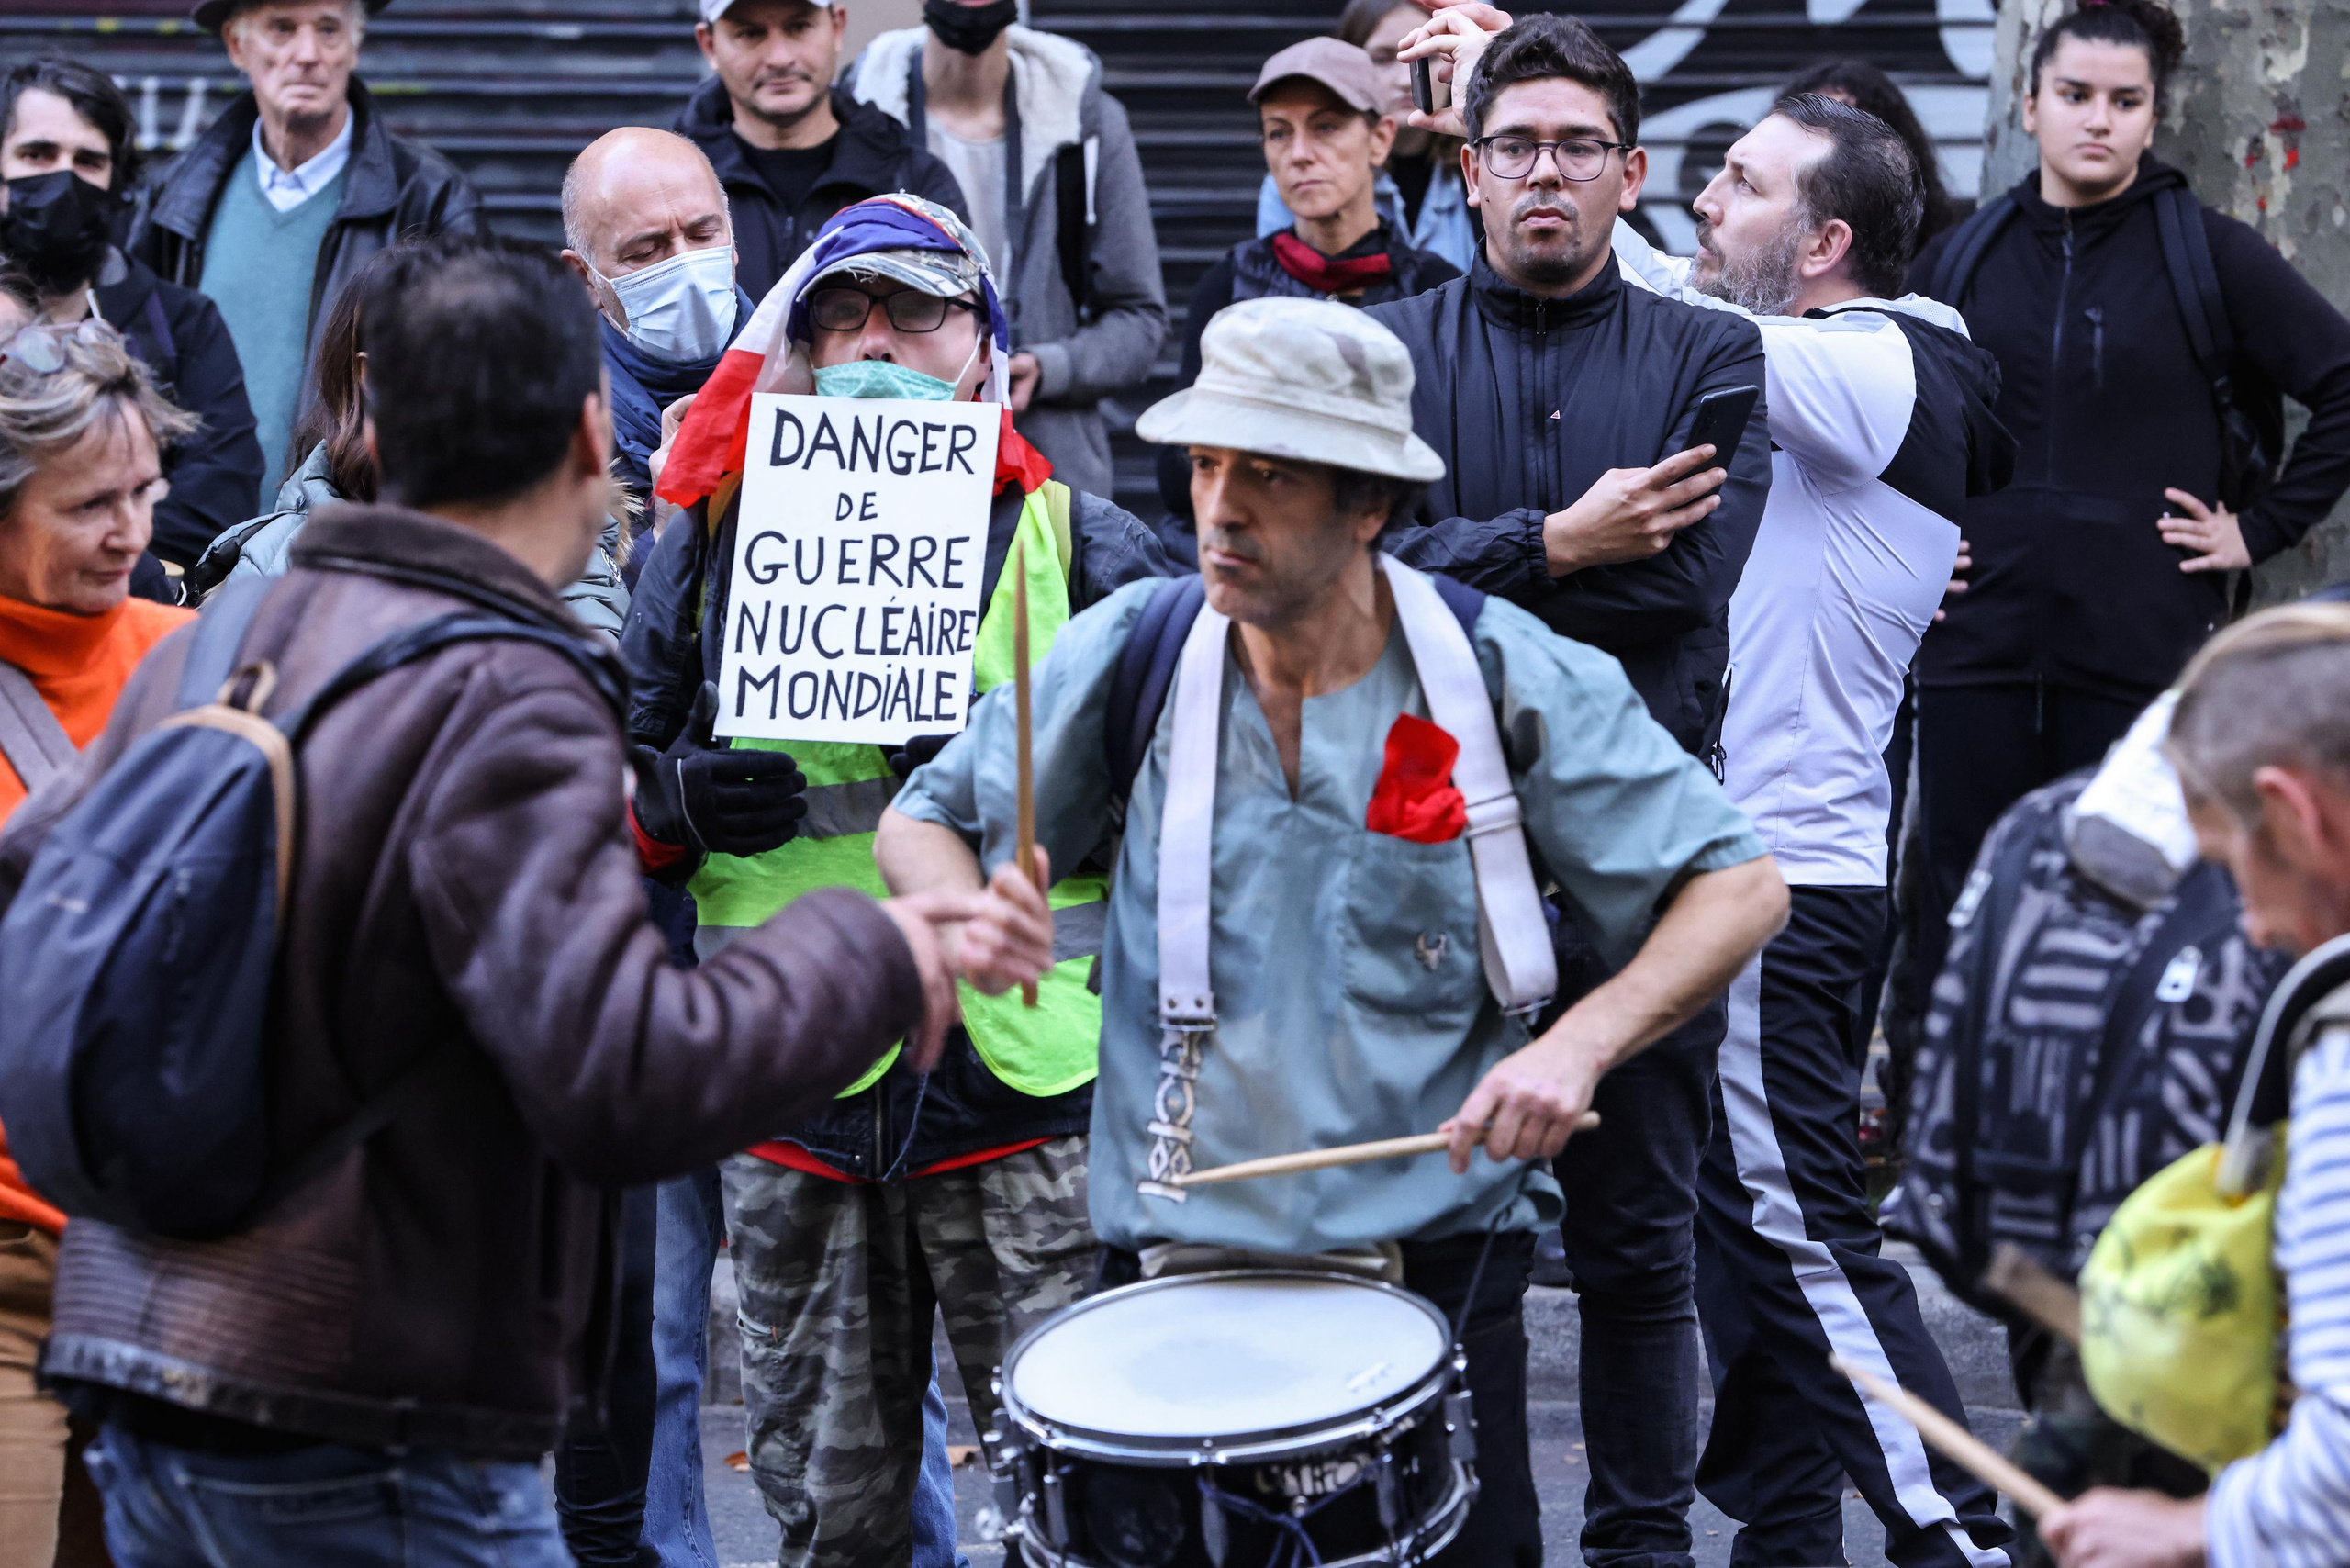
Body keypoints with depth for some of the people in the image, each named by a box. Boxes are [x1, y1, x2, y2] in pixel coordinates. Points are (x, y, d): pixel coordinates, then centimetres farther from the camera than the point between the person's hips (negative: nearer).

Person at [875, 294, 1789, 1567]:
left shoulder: (1504, 680, -7)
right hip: (1171, 1268, 2)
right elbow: (922, 823, 11)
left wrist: (1578, 1044, -19)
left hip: (1434, 1267, -1)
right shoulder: (1131, 657, -2)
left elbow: (1741, 888, -4)